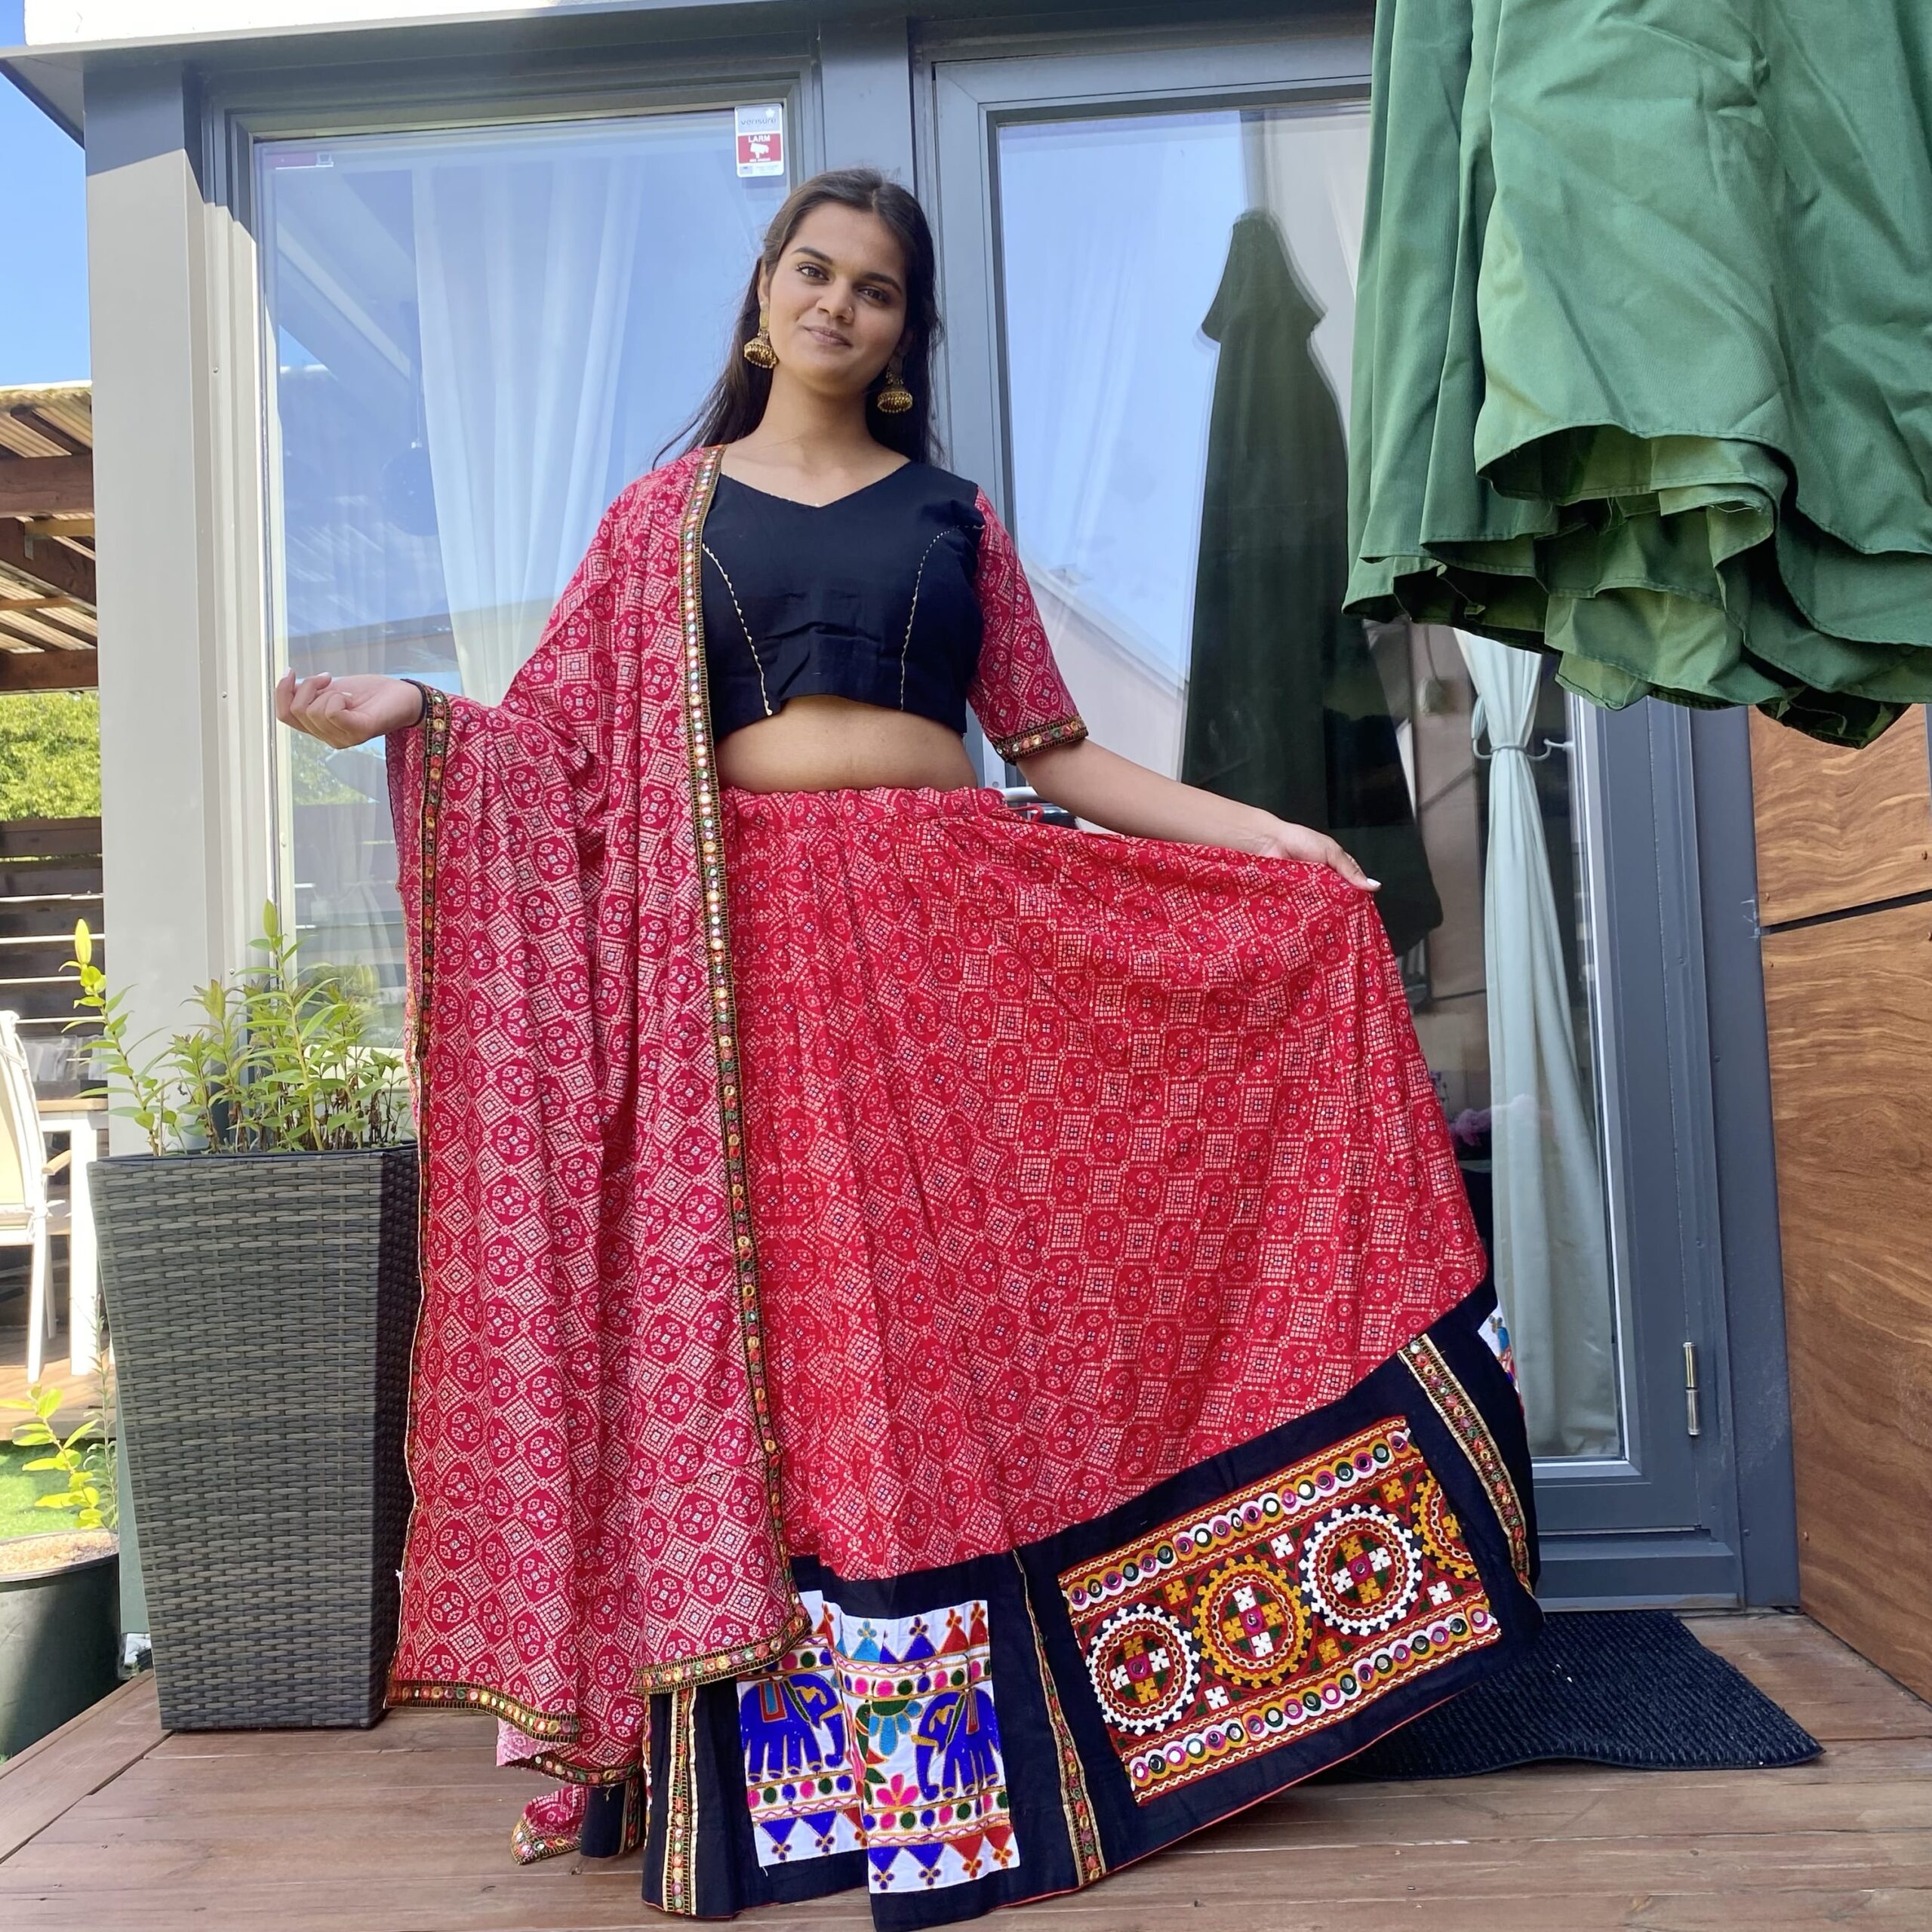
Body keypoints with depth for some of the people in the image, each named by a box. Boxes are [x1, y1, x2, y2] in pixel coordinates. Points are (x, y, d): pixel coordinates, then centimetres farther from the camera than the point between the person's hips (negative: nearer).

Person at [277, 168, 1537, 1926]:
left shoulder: (954, 513, 16)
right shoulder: (666, 511, 16)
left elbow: (1053, 753, 11)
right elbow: (564, 729, 8)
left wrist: (1276, 843, 4)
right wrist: (418, 711, -11)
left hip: (947, 932, 1)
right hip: (741, 946, 0)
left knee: (962, 1324, 1)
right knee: (760, 1333, -1)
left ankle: (996, 1740, 15)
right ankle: (787, 1769, 12)